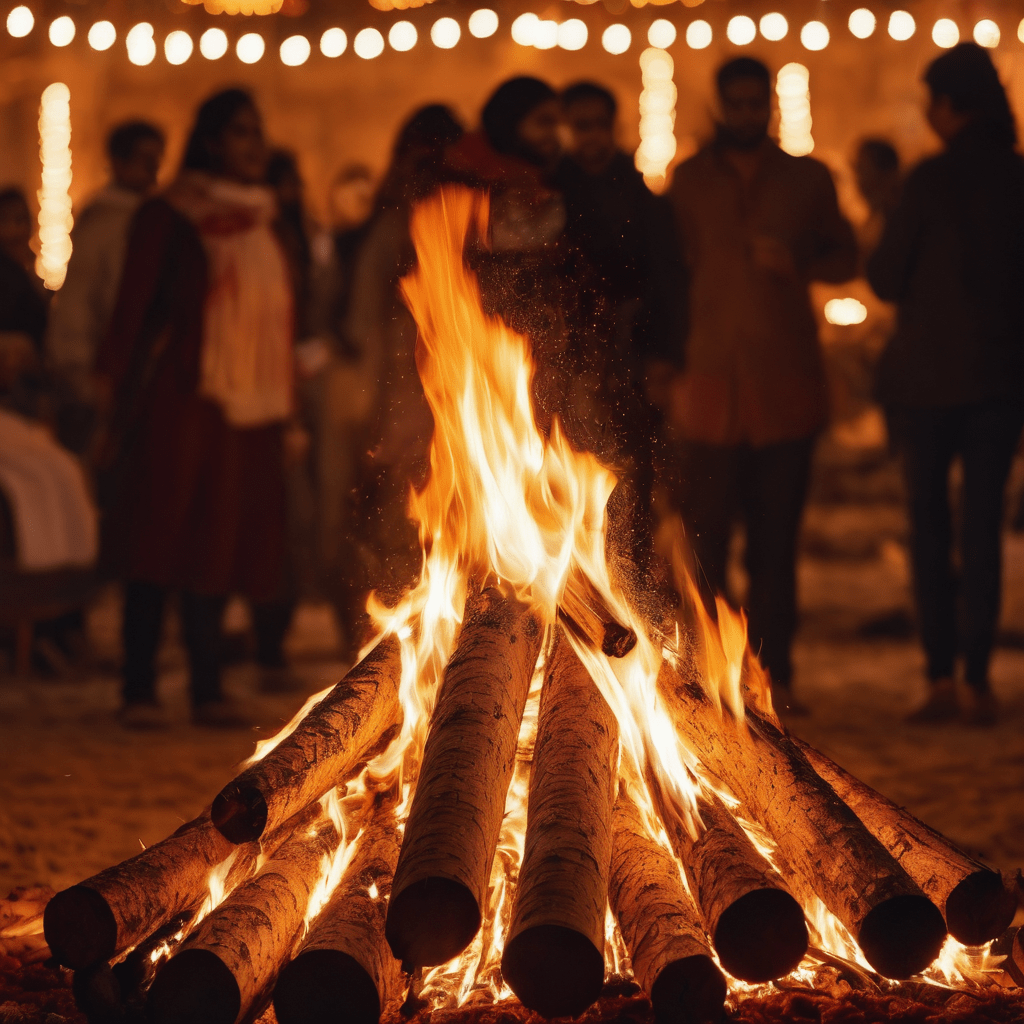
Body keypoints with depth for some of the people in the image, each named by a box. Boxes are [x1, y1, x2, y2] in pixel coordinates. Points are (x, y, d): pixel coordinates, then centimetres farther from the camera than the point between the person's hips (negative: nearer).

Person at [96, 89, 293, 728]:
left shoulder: (266, 226, 17)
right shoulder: (168, 218, 1)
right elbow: (132, 308, -1)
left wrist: (286, 413, 14)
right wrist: (114, 394, -8)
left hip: (248, 412, 5)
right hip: (178, 404, -5)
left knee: (219, 549, 3)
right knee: (158, 545, -5)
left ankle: (209, 691, 7)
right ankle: (140, 691, -2)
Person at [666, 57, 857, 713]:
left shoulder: (808, 180, 10)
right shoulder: (690, 180, 10)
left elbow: (846, 258, 15)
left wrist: (797, 263, -7)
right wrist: (672, 356, -1)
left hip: (788, 386, 1)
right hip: (712, 383, 0)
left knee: (777, 536, 2)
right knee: (705, 535, -4)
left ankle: (774, 675, 9)